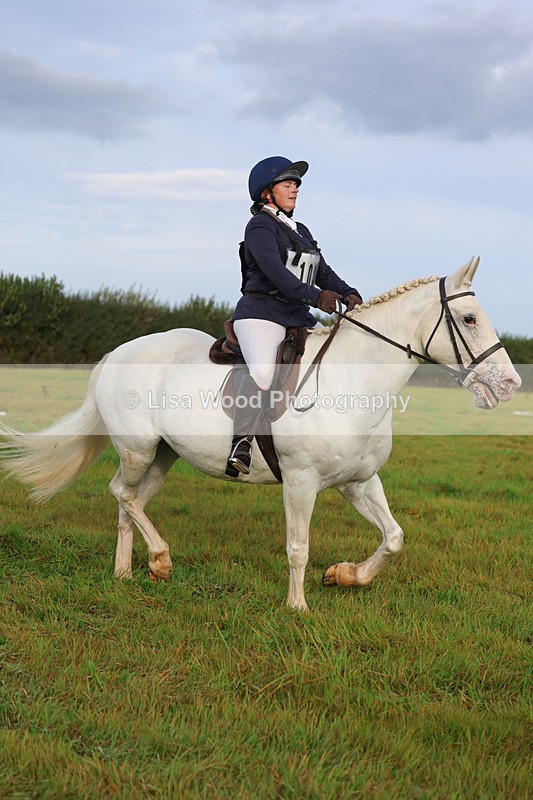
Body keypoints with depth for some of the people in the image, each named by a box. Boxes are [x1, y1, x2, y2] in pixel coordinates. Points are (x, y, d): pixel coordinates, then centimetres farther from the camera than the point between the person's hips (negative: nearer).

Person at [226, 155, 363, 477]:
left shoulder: (301, 232, 24)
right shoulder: (260, 226, -3)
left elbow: (323, 271, 17)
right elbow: (274, 270, -18)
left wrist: (347, 293, -3)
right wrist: (314, 296, -27)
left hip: (298, 318, 9)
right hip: (262, 314, -9)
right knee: (263, 372, -32)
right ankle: (241, 444, -26)